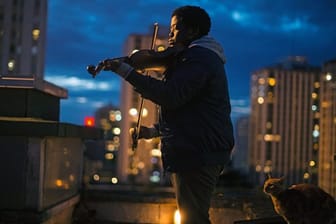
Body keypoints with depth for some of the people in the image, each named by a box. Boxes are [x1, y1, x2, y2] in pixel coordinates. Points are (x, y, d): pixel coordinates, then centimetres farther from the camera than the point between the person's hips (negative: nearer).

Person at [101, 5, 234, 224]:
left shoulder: (197, 57, -12)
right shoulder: (205, 57, 23)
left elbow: (171, 96, -26)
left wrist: (127, 72, -22)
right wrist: (155, 130, 18)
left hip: (197, 154, -11)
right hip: (205, 152, 11)